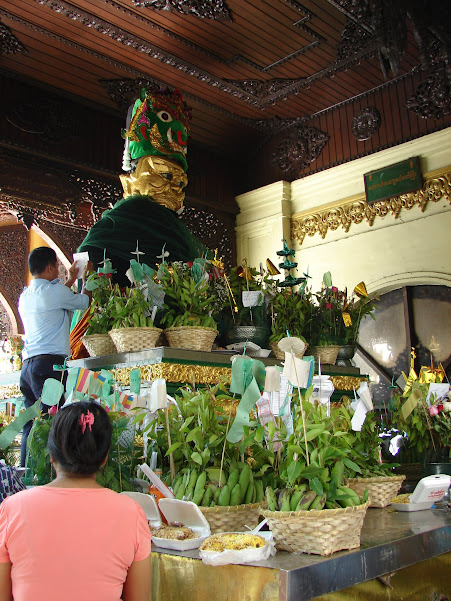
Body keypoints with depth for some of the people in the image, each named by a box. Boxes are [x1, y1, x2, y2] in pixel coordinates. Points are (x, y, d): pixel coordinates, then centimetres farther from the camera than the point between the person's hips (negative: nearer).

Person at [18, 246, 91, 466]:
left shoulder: (24, 297, 18)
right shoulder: (54, 291, -6)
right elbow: (83, 302, 10)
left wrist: (70, 281, 46)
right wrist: (86, 279, 28)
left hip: (27, 365, 9)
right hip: (50, 364, -8)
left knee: (31, 425, 9)